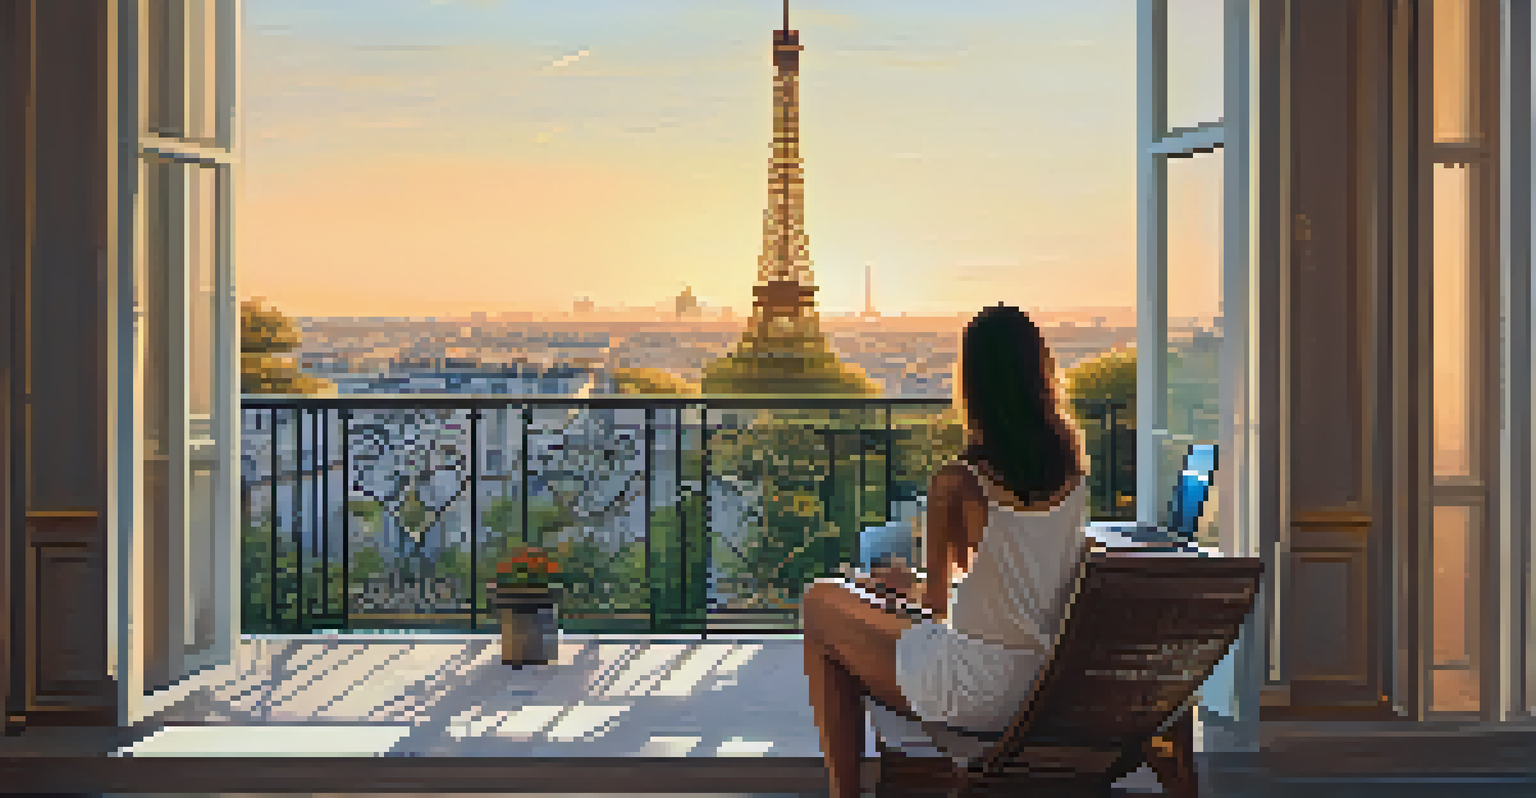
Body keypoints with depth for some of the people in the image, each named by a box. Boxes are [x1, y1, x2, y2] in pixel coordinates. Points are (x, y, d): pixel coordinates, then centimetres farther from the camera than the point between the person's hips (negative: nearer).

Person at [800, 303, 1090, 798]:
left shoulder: (957, 483, -21)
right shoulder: (1074, 463, -4)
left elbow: (938, 601, -4)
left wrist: (909, 584, 15)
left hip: (973, 693, -7)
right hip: (1051, 685, 7)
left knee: (821, 604, 16)